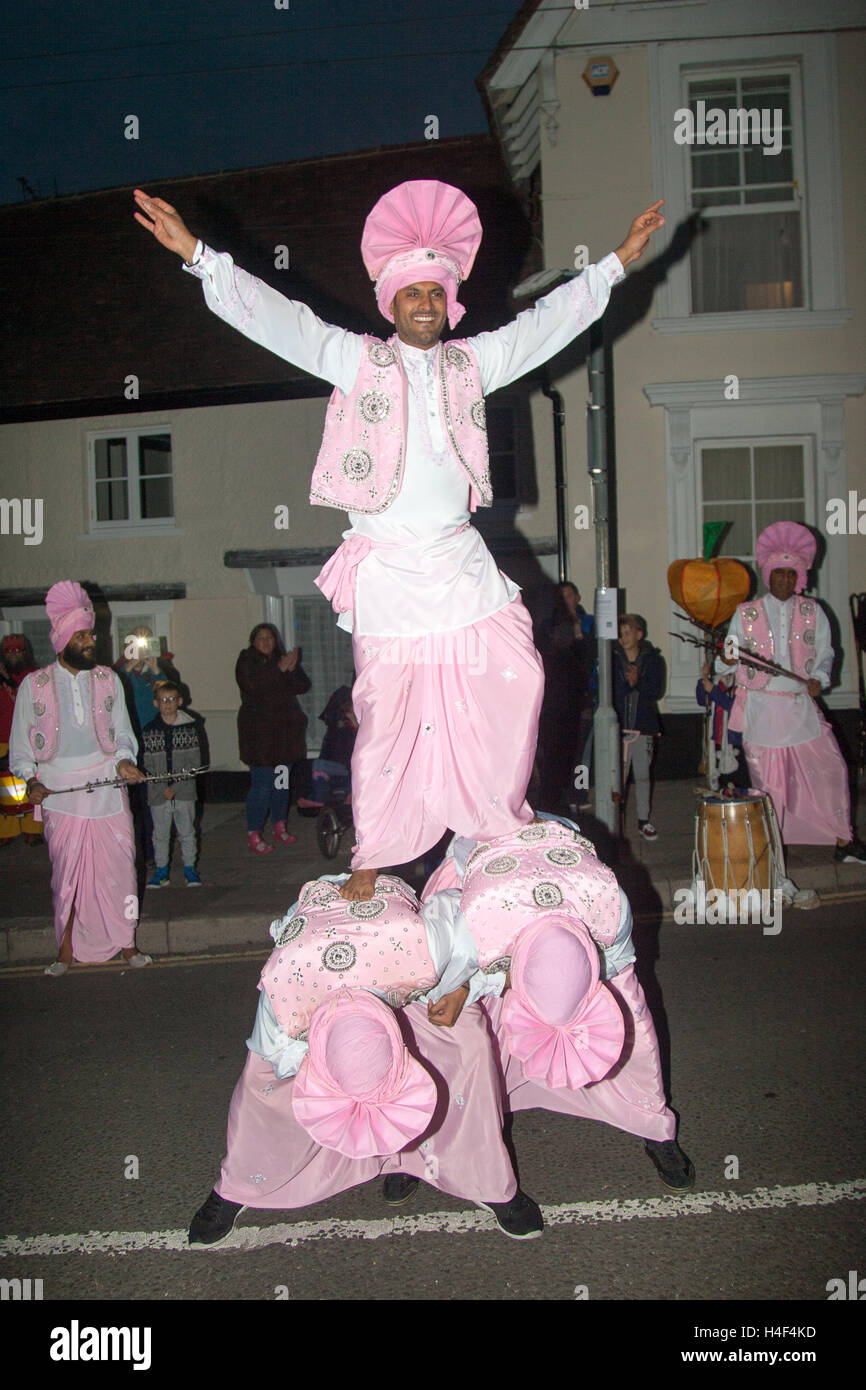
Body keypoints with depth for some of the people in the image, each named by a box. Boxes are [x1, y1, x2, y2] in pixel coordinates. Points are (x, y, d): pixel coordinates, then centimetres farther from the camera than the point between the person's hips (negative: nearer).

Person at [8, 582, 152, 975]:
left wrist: (124, 761, -8)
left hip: (107, 788, 1)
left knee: (118, 866, 2)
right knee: (65, 872, 3)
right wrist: (31, 780, -10)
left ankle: (126, 942, 16)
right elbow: (20, 746, 6)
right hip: (59, 794, -1)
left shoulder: (107, 680, 7)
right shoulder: (34, 685, 1)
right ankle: (67, 949, 19)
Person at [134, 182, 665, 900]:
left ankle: (501, 815, 26)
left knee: (515, 677, 4)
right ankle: (371, 857, 13)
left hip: (461, 559, 5)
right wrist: (198, 255, -14)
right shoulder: (357, 360, 3)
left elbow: (548, 321, 18)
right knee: (390, 711, -3)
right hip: (389, 566, -4)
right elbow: (281, 320, -5)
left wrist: (619, 260, 19)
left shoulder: (471, 361, 13)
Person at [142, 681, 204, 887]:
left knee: (187, 831, 8)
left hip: (185, 791, -1)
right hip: (158, 793, 1)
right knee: (160, 833, 9)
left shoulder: (190, 727, -1)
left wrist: (175, 787, -11)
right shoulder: (149, 731, 1)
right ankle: (161, 870, 21)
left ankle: (189, 868, 20)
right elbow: (147, 764, -1)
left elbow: (195, 762, -4)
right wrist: (163, 788, -12)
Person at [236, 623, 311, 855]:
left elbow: (302, 687, 4)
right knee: (262, 785, -9)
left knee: (281, 783, 12)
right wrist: (279, 670, -22)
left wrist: (293, 668, -14)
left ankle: (280, 829, 23)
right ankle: (254, 836, -2)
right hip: (259, 731, -5)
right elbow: (252, 686, -20)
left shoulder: (282, 659, 12)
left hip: (284, 730, 6)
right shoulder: (246, 662, -2)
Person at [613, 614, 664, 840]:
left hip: (643, 727, 1)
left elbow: (656, 691, -5)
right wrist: (629, 684, -17)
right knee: (618, 777, -3)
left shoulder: (652, 659, 4)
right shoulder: (612, 659, 3)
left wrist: (636, 682, -18)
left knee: (642, 776, 8)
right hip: (617, 725, -1)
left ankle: (644, 820, 20)